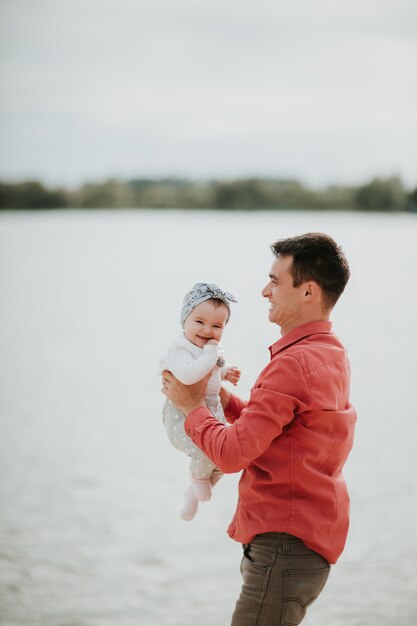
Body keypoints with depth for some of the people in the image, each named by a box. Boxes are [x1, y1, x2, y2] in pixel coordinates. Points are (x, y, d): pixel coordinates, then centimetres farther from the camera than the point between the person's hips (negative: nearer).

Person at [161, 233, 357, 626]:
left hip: (286, 545, -11)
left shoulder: (294, 363, -21)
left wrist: (191, 406, -5)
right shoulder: (329, 354, 13)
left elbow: (231, 453, -21)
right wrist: (222, 398, 11)